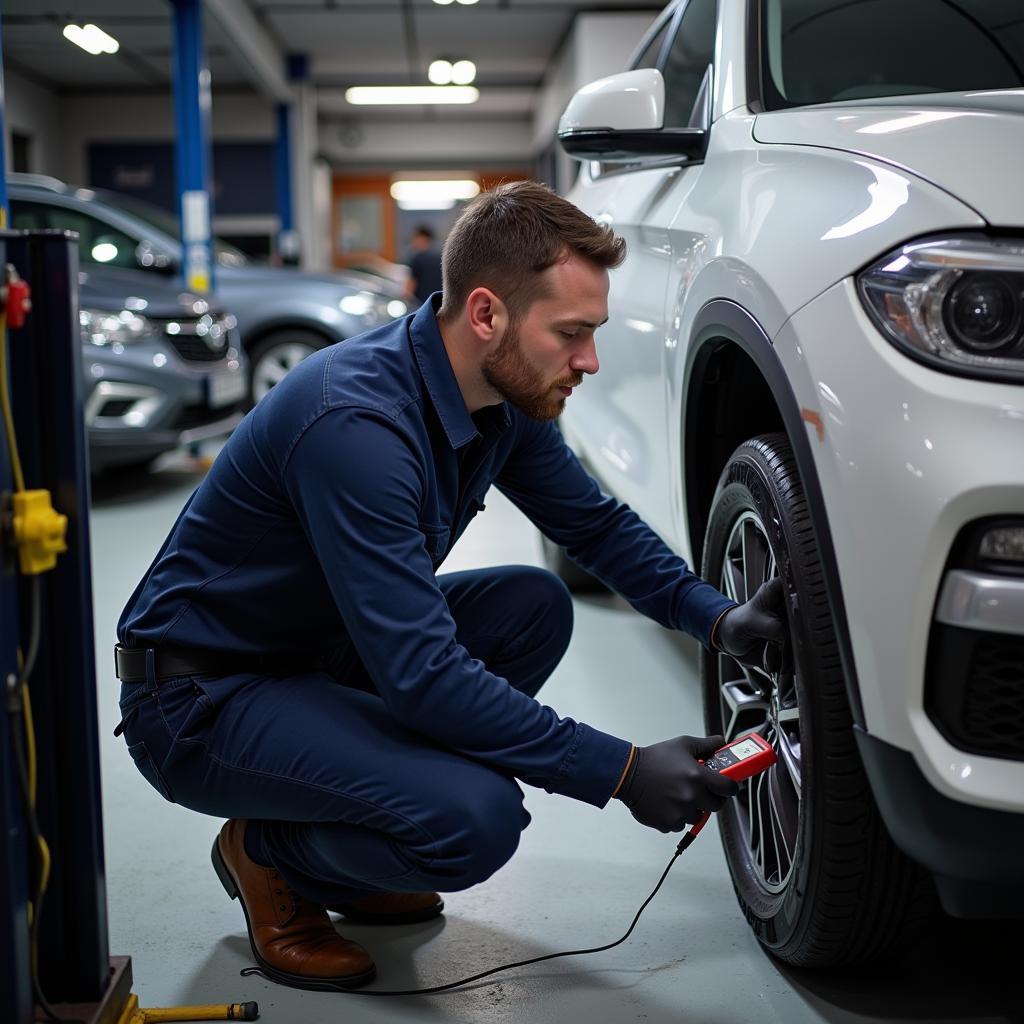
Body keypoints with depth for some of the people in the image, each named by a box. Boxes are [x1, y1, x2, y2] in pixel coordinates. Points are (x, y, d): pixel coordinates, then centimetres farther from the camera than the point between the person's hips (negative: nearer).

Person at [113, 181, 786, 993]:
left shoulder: (508, 394, -4)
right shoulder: (357, 423, -31)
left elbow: (598, 523, 12)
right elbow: (422, 676, -33)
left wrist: (717, 618, -4)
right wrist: (621, 772, -29)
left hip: (319, 651, 9)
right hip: (198, 700, -9)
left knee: (535, 607, -2)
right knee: (475, 819, -27)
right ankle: (269, 855, 4)